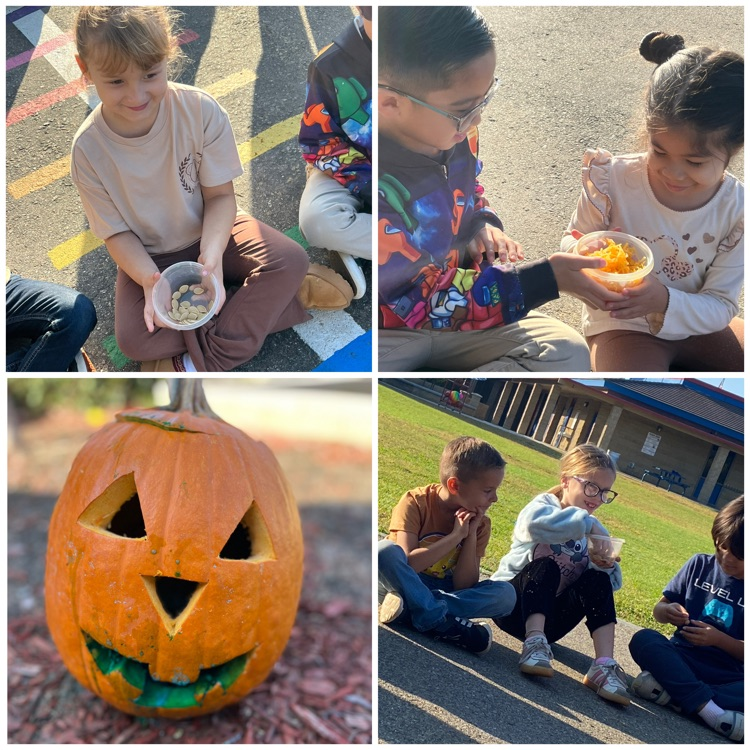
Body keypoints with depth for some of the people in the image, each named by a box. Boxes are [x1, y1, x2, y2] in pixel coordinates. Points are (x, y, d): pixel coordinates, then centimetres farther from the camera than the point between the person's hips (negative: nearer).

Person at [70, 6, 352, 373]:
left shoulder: (200, 110, -21)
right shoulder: (89, 149, -20)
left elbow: (220, 195, -13)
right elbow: (117, 233, -12)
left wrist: (211, 256, -33)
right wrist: (149, 280, -33)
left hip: (210, 233, 0)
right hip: (149, 257, 0)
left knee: (290, 259, -25)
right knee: (133, 337, -26)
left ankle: (204, 360, -19)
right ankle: (278, 298, -18)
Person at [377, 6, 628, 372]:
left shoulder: (454, 134, -7)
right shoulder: (380, 190, -30)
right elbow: (426, 303, -24)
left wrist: (485, 223, -5)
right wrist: (545, 279, -26)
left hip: (453, 292, 8)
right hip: (389, 329, -7)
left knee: (568, 353, -12)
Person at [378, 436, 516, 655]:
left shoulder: (479, 523, -4)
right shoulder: (416, 503, -15)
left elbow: (463, 586, -10)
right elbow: (406, 564, -26)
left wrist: (471, 535, -18)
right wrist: (455, 536, -25)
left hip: (443, 592, 4)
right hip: (402, 582, -4)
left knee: (505, 594, -21)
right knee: (386, 550, -36)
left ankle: (408, 609, -29)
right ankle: (440, 622, -29)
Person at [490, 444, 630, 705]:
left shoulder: (596, 532, 8)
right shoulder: (545, 505, -8)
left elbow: (612, 584, -4)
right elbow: (535, 522, -36)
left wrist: (606, 566, -25)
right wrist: (586, 522, -38)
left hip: (550, 619, 4)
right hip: (513, 602, -4)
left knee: (598, 580, -20)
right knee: (546, 567, -31)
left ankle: (605, 666, -31)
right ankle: (535, 644, -46)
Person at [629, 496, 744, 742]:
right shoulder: (700, 565, 4)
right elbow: (659, 609, 9)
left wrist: (719, 639, -19)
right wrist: (667, 611, -14)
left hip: (727, 675, -2)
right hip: (682, 658, 2)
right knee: (643, 639, -30)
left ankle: (671, 690, -34)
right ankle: (710, 709, -39)